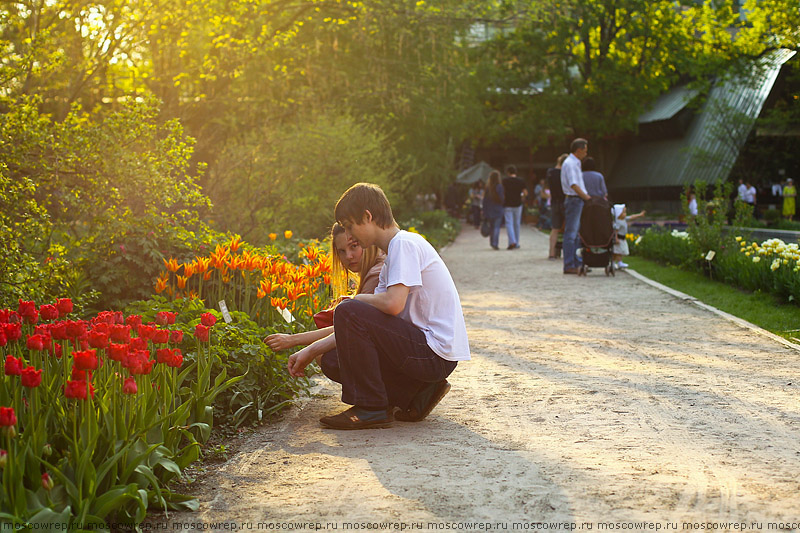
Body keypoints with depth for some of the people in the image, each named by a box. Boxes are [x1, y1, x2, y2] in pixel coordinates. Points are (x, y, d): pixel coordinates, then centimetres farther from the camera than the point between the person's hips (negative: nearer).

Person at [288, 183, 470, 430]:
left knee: (348, 311, -17)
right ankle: (419, 393, 9)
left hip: (435, 353, -10)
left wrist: (356, 299, -5)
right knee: (334, 359, 15)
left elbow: (393, 304, -27)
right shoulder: (393, 255, 17)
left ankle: (371, 408, -9)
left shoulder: (404, 243, -12)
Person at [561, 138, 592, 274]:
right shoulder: (569, 164, -13)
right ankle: (569, 266, -7)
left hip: (580, 200, 10)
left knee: (577, 233, 12)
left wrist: (587, 196, 16)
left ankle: (577, 263, 16)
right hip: (573, 200, -10)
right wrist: (586, 197, -15)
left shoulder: (576, 163, 19)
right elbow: (573, 185, -20)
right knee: (571, 233, -8)